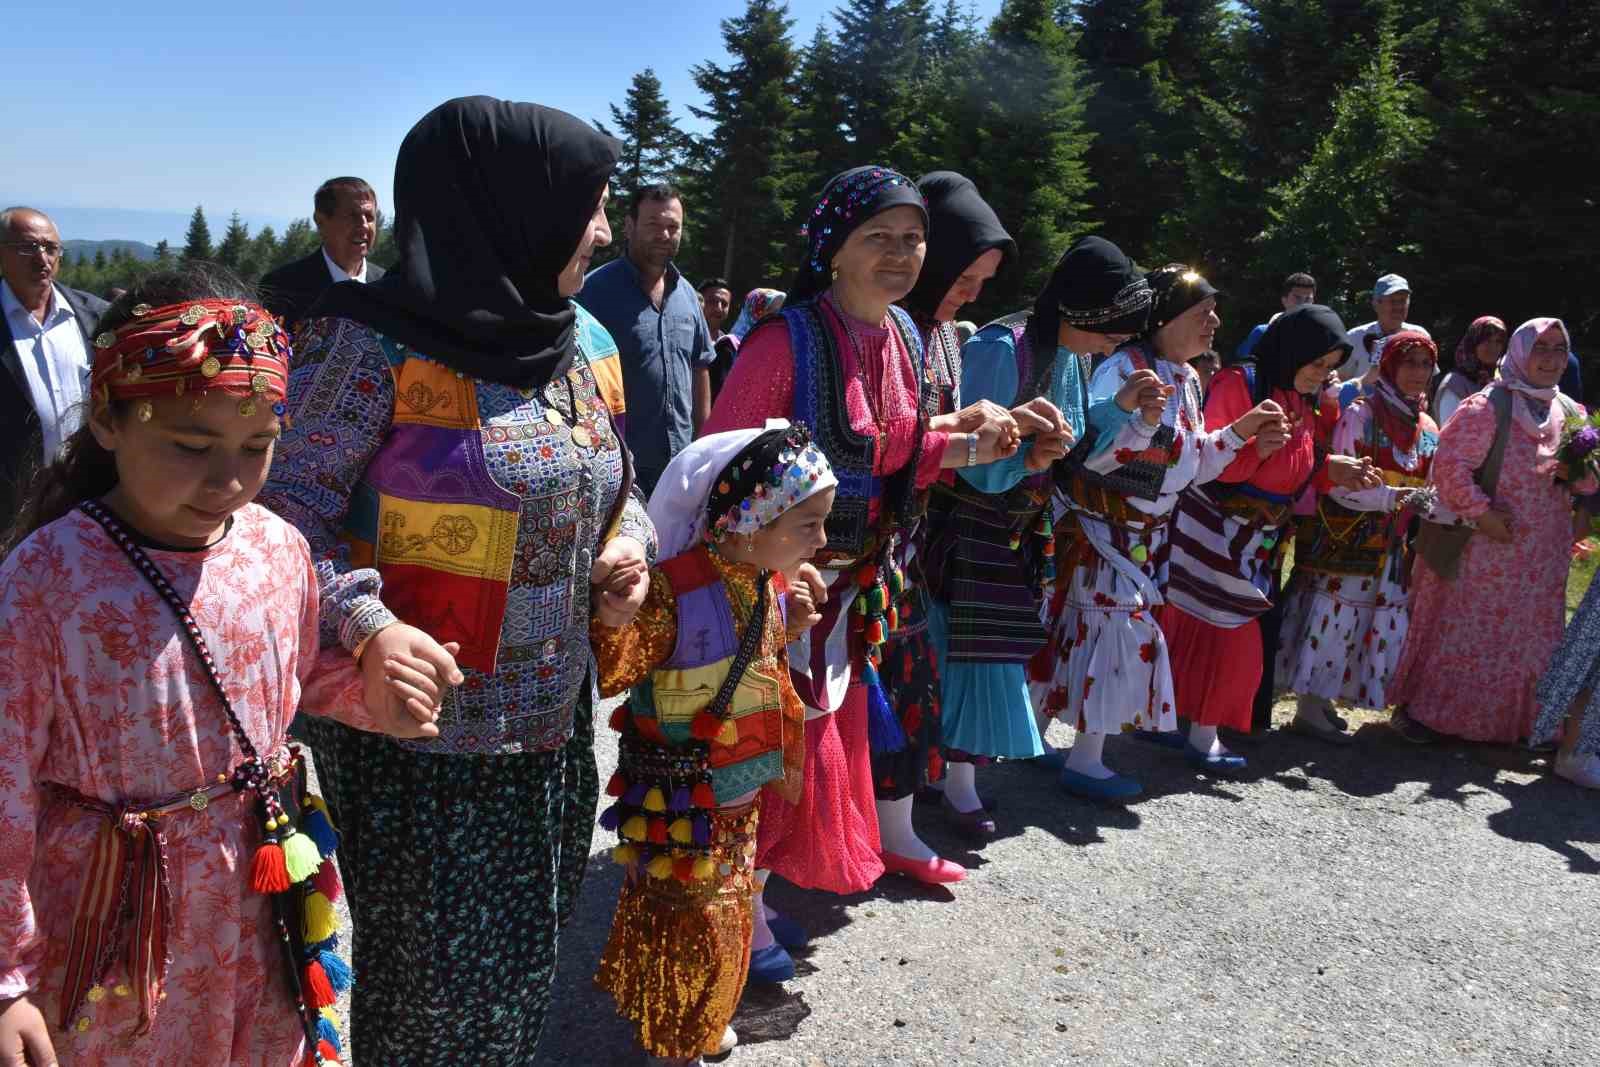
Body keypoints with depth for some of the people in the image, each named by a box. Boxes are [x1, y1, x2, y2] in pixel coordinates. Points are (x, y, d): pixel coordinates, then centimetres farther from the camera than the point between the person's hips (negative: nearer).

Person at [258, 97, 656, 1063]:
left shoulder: (585, 344, 5)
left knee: (520, 964, 20)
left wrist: (629, 544, -3)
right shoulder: (378, 346, -16)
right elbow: (289, 510, -15)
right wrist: (362, 627, -30)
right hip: (417, 738, -6)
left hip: (557, 726, 6)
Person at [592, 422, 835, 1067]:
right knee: (688, 919, 8)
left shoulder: (771, 580, -2)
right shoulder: (672, 589, -27)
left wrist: (786, 626, -3)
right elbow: (608, 676, -30)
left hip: (740, 792, 8)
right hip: (680, 799, -8)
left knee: (727, 911, 23)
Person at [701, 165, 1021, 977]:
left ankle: (762, 882, 41)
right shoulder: (787, 339, -20)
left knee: (830, 735, 20)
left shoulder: (902, 335, 4)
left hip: (852, 582, 8)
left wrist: (964, 447, -2)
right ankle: (741, 911, 24)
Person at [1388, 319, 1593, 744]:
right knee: (1458, 628, 2)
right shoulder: (1488, 407, -12)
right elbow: (1450, 463, -17)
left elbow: (1585, 480, 15)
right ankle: (1419, 709, 14)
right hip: (1484, 546, -6)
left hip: (1542, 557, 7)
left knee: (1529, 636, 13)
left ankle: (1509, 719, 27)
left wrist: (1579, 476, -8)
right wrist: (1481, 512, -21)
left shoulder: (1571, 413, 8)